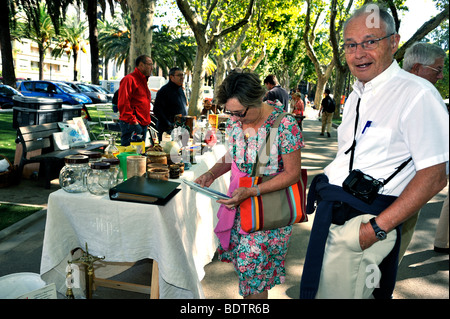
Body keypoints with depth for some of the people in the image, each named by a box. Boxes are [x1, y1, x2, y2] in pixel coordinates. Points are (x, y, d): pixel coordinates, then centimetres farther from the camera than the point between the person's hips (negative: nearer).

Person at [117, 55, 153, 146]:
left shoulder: (143, 80, 21)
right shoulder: (129, 79, -10)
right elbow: (123, 104, -17)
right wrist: (133, 121, -20)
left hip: (143, 125, 10)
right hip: (131, 125, -9)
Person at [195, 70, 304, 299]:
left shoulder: (285, 125, -20)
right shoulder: (235, 121, -2)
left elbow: (292, 173, -16)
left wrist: (251, 192, -25)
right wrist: (211, 174, -7)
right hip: (239, 200, 6)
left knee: (252, 267, -2)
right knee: (241, 258, 13)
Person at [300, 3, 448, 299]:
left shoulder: (417, 94, -14)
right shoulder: (356, 97, 13)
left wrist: (376, 228, -20)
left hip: (360, 225, -8)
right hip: (331, 216, 9)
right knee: (317, 291, 21)